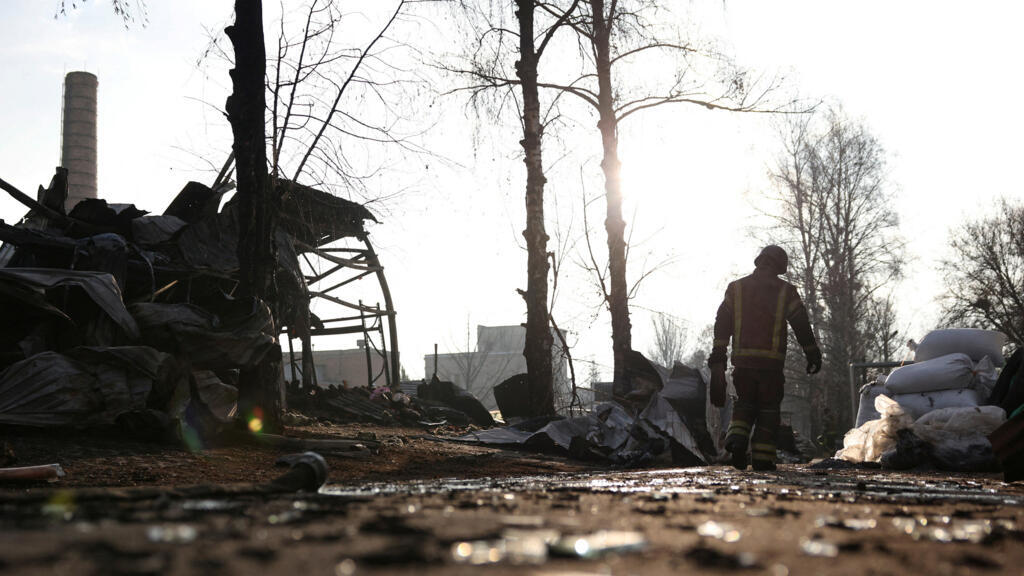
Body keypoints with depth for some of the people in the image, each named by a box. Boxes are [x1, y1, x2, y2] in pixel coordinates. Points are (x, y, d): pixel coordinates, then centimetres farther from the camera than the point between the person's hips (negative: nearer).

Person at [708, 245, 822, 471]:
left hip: (742, 360, 2)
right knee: (768, 409, 7)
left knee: (745, 403, 16)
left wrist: (717, 358, 4)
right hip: (771, 362, -2)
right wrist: (813, 355, 13)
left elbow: (722, 324, 3)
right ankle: (762, 458, 3)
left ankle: (737, 439, -8)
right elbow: (802, 326, 4)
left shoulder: (736, 288, 8)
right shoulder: (786, 291, 3)